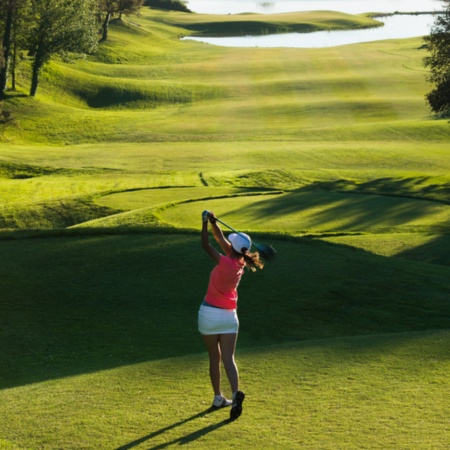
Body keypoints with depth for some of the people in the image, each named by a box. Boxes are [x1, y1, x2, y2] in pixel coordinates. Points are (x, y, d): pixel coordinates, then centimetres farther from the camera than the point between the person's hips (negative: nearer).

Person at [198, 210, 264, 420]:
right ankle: (236, 394, -23)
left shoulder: (225, 263, -20)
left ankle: (218, 398, 18)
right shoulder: (239, 263, -1)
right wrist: (213, 222, 1)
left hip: (209, 314, -4)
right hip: (229, 316, 4)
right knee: (228, 358, -2)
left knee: (214, 358, 10)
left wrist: (205, 222, -7)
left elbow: (206, 245, -14)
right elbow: (221, 240, 7)